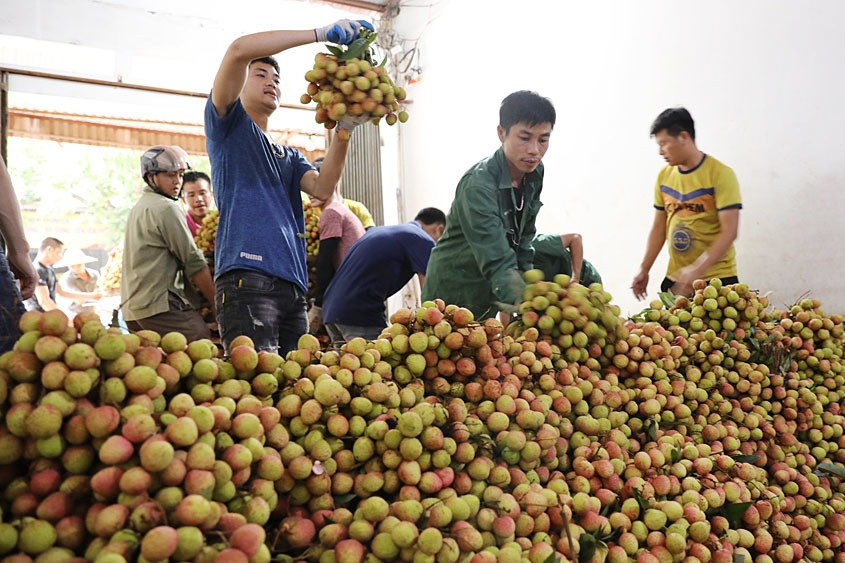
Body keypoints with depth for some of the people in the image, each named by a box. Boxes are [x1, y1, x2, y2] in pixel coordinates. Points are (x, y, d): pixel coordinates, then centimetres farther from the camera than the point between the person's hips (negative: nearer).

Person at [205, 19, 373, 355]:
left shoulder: (289, 156, 29)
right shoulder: (229, 124, 12)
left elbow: (322, 189, 6)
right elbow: (239, 50, -5)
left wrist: (344, 131, -7)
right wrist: (322, 34, -7)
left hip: (293, 284, 7)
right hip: (247, 276, -7)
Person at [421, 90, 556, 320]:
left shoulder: (534, 174, -3)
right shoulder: (478, 184, -27)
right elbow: (497, 262, -35)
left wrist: (530, 282, 1)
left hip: (488, 296, 7)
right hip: (454, 291, -7)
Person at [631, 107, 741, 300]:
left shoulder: (721, 174, -9)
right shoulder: (664, 176, 7)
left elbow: (729, 231, -16)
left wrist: (697, 270, -24)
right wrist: (644, 270, 7)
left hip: (716, 278, -4)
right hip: (675, 279, 4)